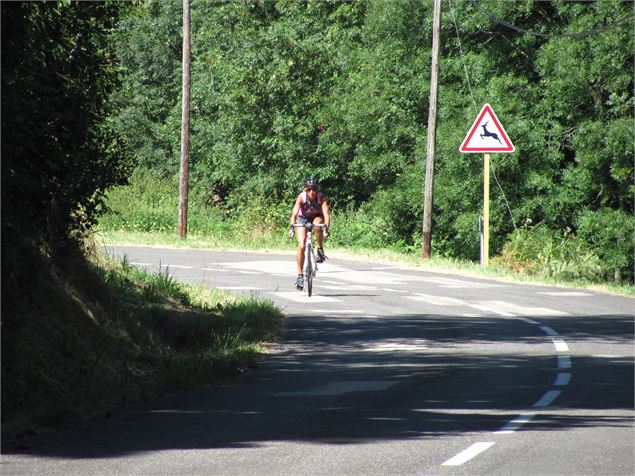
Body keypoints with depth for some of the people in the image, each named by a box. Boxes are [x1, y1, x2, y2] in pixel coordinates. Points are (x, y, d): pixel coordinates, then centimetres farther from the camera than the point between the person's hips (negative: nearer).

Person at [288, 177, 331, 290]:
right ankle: (300, 275, -4)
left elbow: (326, 214, -37)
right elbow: (294, 213, -38)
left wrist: (326, 228, -52)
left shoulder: (321, 197, -28)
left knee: (318, 223, -37)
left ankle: (320, 250, -16)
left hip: (316, 217, 0)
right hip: (302, 218, 0)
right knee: (301, 246, -15)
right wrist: (292, 228, -52)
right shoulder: (301, 197, -28)